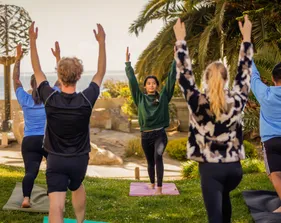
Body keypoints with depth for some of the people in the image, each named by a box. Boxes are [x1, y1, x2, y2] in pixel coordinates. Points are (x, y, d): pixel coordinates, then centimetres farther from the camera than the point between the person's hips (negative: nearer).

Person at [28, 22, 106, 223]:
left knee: (56, 204, -9)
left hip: (56, 159, -2)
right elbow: (101, 73, 0)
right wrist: (102, 42, 3)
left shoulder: (50, 99, -13)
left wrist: (33, 41, 7)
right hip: (79, 159, 2)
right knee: (78, 187, 32)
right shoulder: (86, 100, -13)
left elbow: (37, 71, 1)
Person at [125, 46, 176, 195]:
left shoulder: (163, 97, 0)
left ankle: (159, 187, -19)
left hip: (160, 134, -2)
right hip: (145, 135, 2)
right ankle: (152, 183, 37)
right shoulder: (140, 98, 2)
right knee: (150, 161, 15)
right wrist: (128, 63, -9)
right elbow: (132, 81, -3)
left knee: (158, 157, -22)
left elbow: (171, 78, -4)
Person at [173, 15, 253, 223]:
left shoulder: (198, 102, -12)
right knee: (224, 196, 34)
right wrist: (247, 38, 12)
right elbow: (245, 74, 6)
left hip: (211, 168, -4)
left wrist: (181, 40, 0)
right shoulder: (237, 101, -5)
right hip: (234, 167, 4)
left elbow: (184, 74, -6)